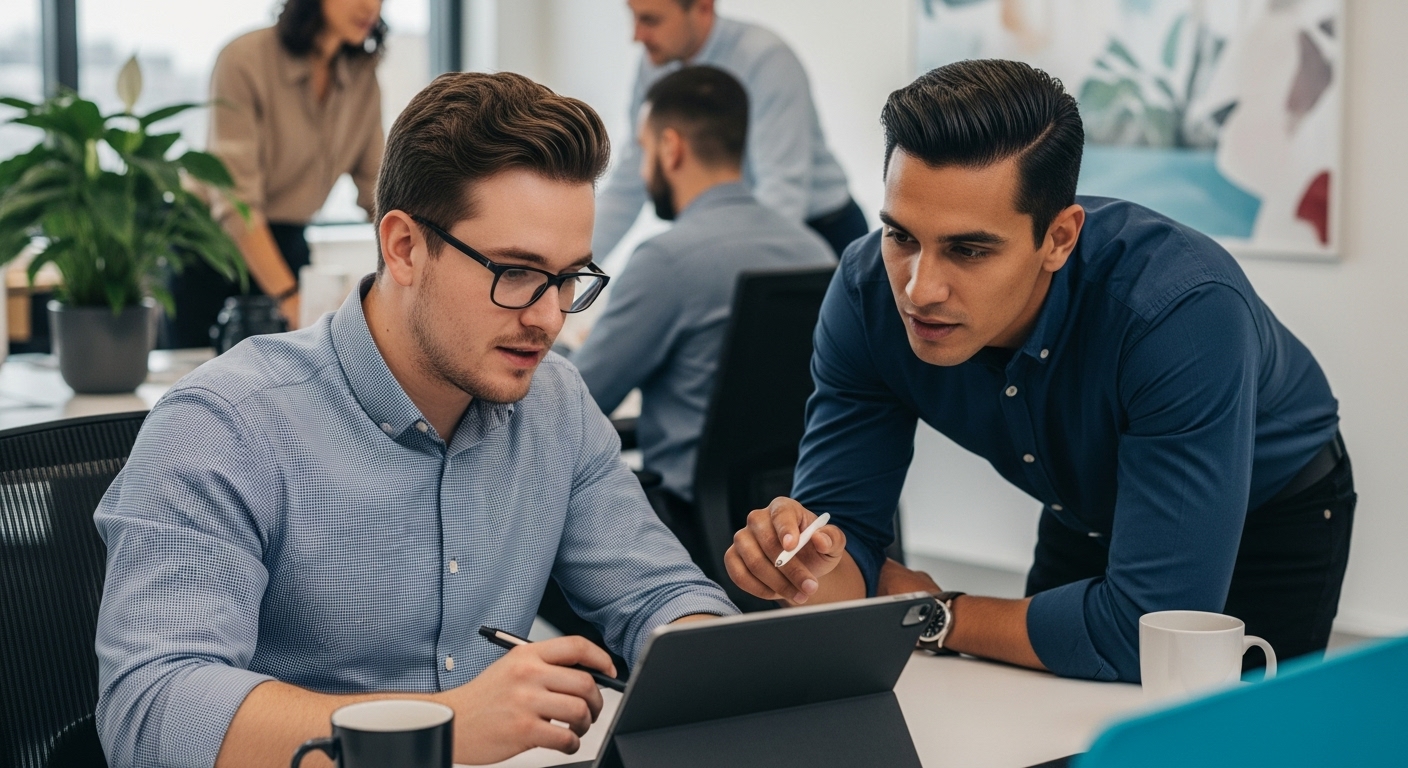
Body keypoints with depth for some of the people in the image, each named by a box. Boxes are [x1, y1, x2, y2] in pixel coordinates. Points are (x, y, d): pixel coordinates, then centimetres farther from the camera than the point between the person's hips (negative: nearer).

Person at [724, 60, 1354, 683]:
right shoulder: (868, 293, -26)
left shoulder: (1184, 314, -42)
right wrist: (816, 574, -45)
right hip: (1085, 513, 3)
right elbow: (842, 517, -20)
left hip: (1269, 519, -3)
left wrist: (935, 616, -29)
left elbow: (1149, 629, -44)